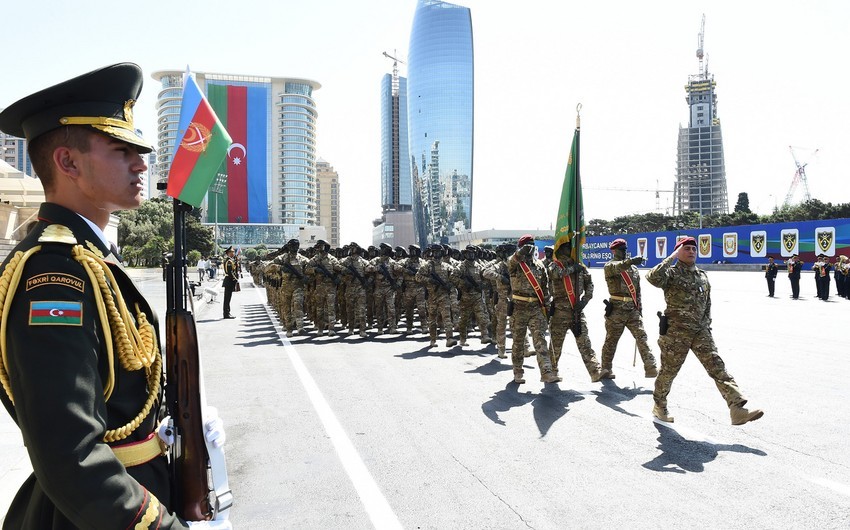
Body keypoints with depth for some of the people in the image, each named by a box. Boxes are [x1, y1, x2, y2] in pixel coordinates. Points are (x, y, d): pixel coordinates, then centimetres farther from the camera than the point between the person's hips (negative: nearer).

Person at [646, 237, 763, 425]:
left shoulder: (703, 276, 14)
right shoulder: (671, 273, -6)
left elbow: (707, 304, 21)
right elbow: (653, 278, -30)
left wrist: (707, 327, 17)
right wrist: (671, 258, -22)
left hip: (700, 331, 5)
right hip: (676, 332, -5)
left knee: (717, 367, -6)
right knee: (669, 370, 7)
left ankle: (737, 410, -12)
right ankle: (659, 406, 27)